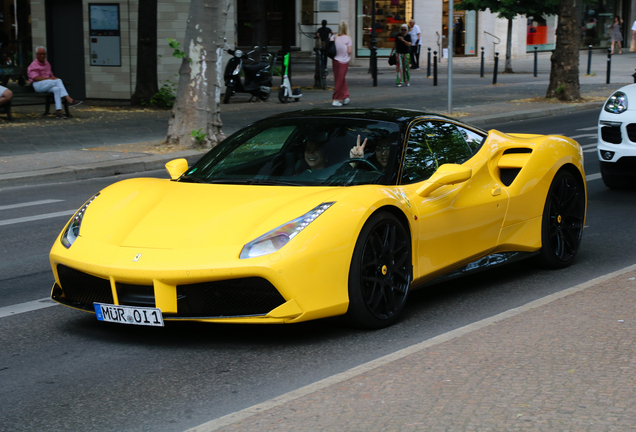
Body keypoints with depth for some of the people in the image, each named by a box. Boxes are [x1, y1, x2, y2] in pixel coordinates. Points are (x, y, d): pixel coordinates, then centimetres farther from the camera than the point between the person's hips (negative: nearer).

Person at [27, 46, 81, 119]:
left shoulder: (47, 64, 22)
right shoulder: (33, 66, 0)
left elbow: (51, 75, 26)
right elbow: (36, 78, -15)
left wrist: (53, 77, 0)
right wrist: (51, 79, -22)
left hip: (48, 86, 5)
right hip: (38, 85, -5)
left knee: (57, 89, -33)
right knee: (58, 81, -29)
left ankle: (58, 111, -45)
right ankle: (69, 100, -37)